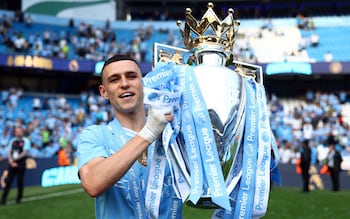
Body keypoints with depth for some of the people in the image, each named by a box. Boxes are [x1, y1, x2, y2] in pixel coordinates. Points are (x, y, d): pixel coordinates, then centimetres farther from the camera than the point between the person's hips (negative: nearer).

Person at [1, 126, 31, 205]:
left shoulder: (26, 141, -2)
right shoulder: (12, 141, 12)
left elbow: (24, 153, -9)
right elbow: (9, 152, 9)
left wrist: (15, 158, -13)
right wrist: (11, 160, -7)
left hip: (21, 163, -3)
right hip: (12, 163, 3)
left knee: (20, 181, 1)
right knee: (8, 181, 1)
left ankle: (19, 198, 12)